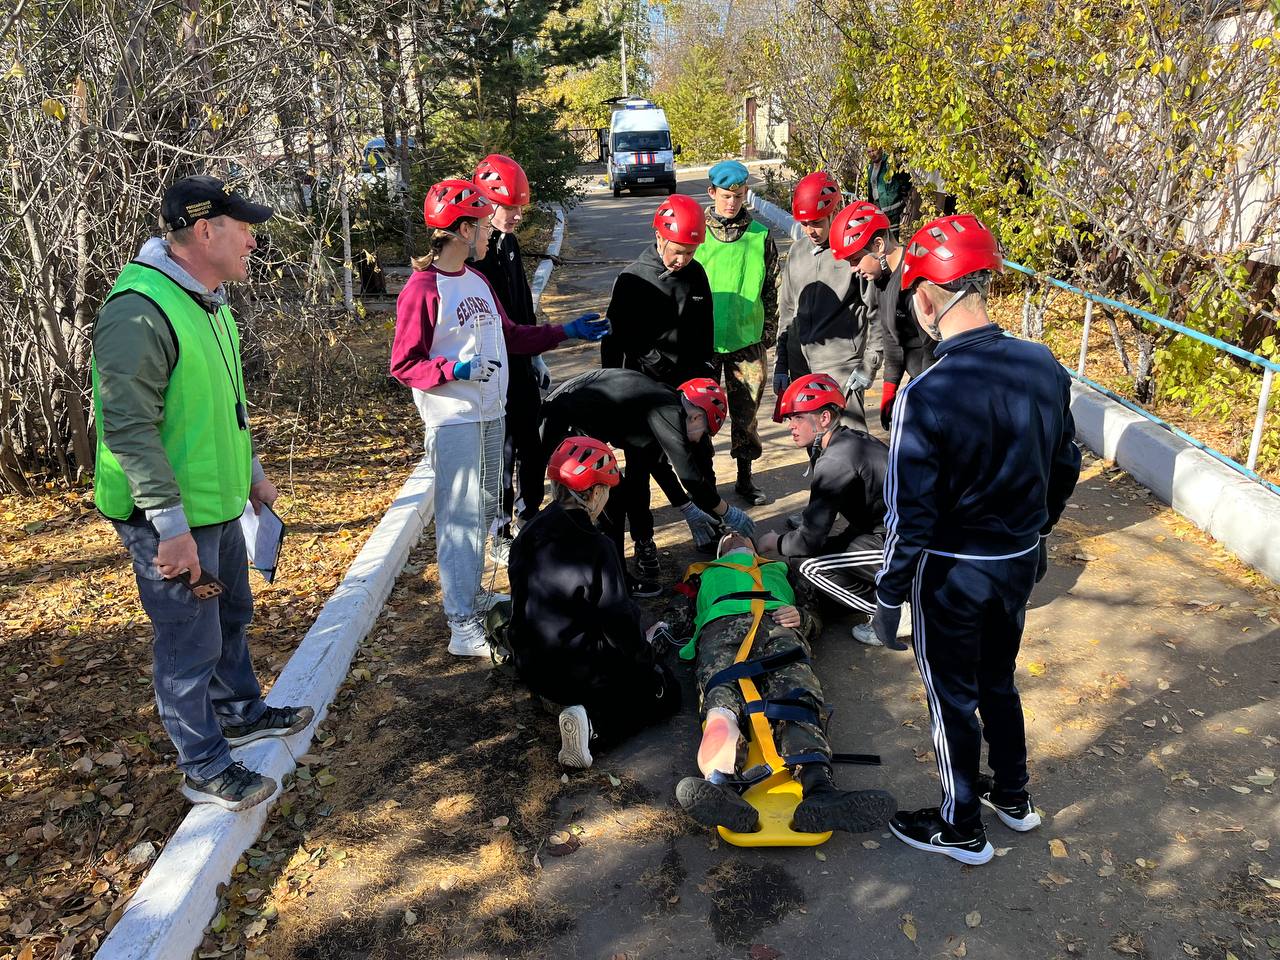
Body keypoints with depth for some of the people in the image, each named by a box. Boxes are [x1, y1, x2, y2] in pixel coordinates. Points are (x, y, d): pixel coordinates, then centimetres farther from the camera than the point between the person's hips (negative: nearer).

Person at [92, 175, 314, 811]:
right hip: (169, 520, -10)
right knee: (192, 643, 3)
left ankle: (241, 713, 46)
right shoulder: (139, 312, -23)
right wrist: (171, 526, -26)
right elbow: (129, 430, -26)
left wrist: (251, 470, 24)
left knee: (231, 615, 25)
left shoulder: (208, 300, 10)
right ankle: (204, 769, 21)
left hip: (217, 504, 10)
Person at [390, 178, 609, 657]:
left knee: (484, 510, 16)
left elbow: (509, 335, 20)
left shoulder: (478, 280, 13)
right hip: (453, 421, -9)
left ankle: (471, 594, 31)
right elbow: (403, 364, -12)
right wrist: (454, 369, -26)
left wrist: (566, 332, 17)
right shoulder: (422, 290, -13)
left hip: (490, 415, 9)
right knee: (460, 516, -6)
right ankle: (462, 626, 0)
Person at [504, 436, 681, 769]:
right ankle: (594, 724, -11)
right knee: (666, 692, 11)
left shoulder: (528, 536, -1)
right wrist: (648, 661, -2)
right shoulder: (594, 548, -25)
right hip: (581, 673, -8)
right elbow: (619, 619, -20)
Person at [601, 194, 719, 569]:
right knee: (644, 466, 3)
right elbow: (614, 340, -8)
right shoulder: (633, 279, -10)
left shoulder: (696, 274, 4)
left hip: (689, 385, 4)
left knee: (701, 458, 8)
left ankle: (707, 524, 28)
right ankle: (644, 546, 14)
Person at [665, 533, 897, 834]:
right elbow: (676, 618, 29)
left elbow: (816, 621, 31)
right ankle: (721, 786, -67)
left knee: (797, 697, -34)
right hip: (720, 628, -1)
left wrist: (801, 616, 6)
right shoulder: (704, 575, 45)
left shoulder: (779, 570, 46)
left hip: (778, 629, 1)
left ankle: (820, 792, -62)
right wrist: (661, 631, 5)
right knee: (722, 697, -38)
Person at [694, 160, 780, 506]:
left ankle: (745, 477, 23)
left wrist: (769, 334, 8)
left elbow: (771, 290, 9)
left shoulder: (761, 236, 2)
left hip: (747, 341, 1)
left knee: (746, 413, 8)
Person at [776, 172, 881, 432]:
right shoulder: (798, 251, 12)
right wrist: (781, 364, 16)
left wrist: (868, 367, -8)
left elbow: (877, 315, -5)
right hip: (801, 366, 6)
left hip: (841, 367, -6)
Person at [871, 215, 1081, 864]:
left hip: (952, 573, -6)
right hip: (1020, 561, 6)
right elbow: (1064, 469, 5)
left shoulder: (925, 395, -28)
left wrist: (888, 596, -10)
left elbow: (910, 515, -23)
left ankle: (961, 829, 34)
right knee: (999, 680, 27)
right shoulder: (1046, 369, -9)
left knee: (954, 698, 15)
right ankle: (1013, 797, 48)